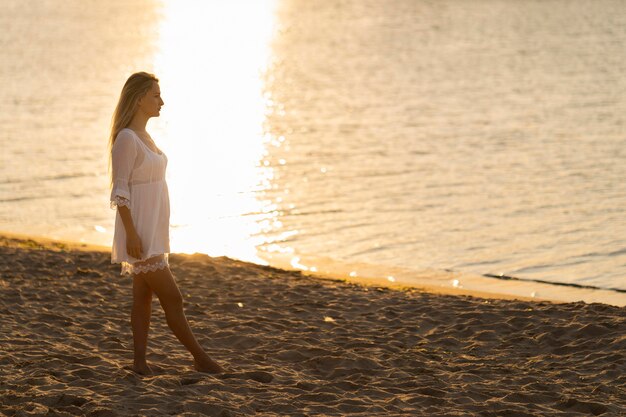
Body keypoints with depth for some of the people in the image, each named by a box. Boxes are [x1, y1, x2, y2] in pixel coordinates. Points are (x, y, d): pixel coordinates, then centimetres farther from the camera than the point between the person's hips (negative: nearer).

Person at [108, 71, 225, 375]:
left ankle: (140, 362, 13)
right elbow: (119, 191, -18)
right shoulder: (126, 139, -15)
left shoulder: (144, 137, 14)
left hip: (153, 230, 9)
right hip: (139, 232, -9)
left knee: (143, 296, 10)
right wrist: (132, 235, -22)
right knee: (171, 296, -3)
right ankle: (200, 358, 3)